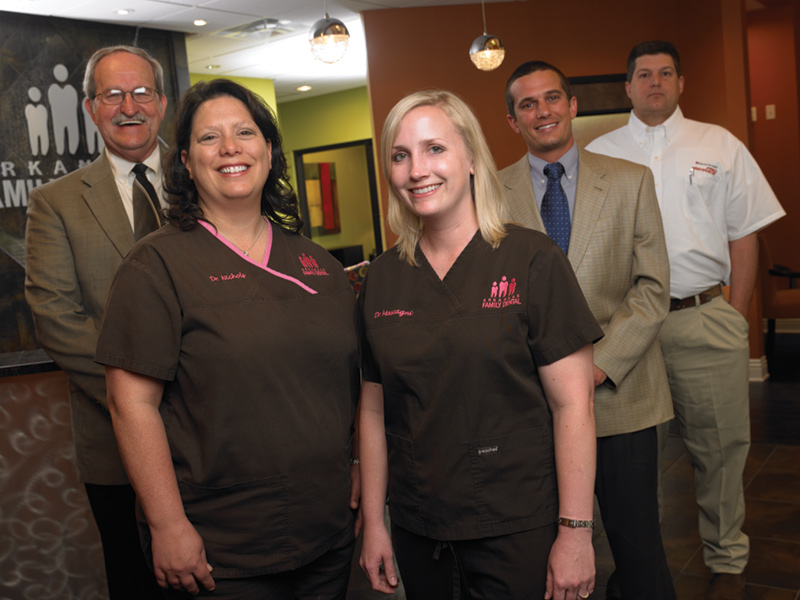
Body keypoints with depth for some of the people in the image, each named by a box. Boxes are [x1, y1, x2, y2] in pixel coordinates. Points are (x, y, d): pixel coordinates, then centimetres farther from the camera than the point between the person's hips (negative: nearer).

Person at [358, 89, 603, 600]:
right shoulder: (381, 279, 2)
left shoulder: (532, 261, -10)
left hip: (521, 533, -3)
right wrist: (374, 524, 7)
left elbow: (573, 405, -11)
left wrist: (576, 533, -12)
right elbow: (374, 411, 6)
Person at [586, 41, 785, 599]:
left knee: (719, 447, 7)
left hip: (705, 319, 0)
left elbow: (744, 235, 8)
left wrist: (737, 317, 1)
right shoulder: (599, 153, 8)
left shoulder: (720, 145, 9)